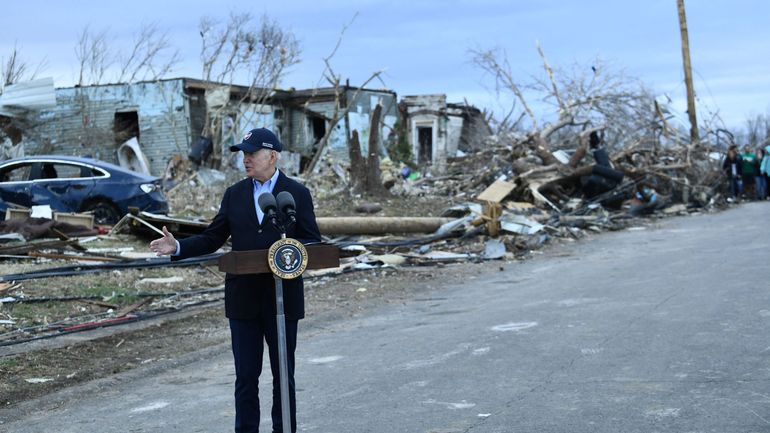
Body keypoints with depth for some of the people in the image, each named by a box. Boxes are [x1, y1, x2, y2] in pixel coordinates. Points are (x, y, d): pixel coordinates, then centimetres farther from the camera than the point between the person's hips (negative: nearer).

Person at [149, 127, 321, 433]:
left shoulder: (297, 193, -1)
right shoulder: (234, 195, 8)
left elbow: (313, 241, -1)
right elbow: (212, 238, 7)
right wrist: (178, 247, -8)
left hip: (282, 298, -2)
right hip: (244, 299, 2)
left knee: (283, 375, 8)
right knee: (245, 376, 6)